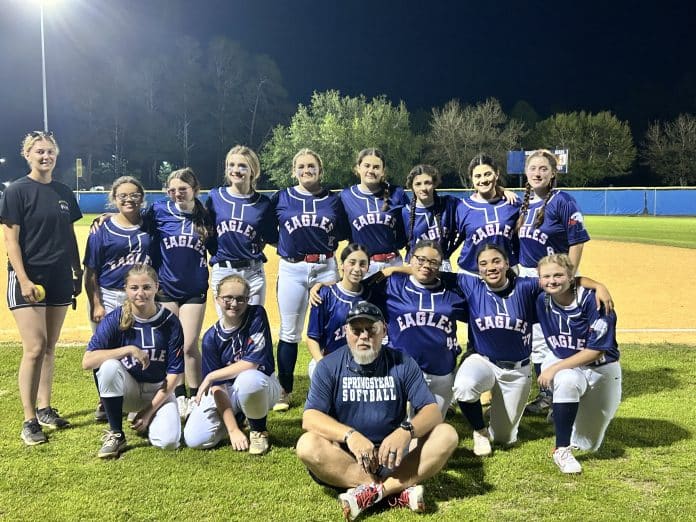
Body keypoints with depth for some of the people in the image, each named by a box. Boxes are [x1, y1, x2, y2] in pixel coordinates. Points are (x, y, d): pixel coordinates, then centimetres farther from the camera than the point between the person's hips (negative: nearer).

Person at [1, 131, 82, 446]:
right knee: (34, 348, -9)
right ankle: (29, 421, 0)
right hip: (28, 279, -5)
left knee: (50, 347, 11)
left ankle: (44, 409, 22)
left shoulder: (64, 193, 10)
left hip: (59, 278, 6)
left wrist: (77, 272, 13)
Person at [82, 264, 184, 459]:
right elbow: (87, 361, -23)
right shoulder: (114, 319, -12)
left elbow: (175, 373, -8)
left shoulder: (170, 322, -11)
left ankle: (147, 419, 14)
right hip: (126, 390, 0)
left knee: (168, 442, -24)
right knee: (109, 366, -33)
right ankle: (116, 434, -14)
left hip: (158, 391, 0)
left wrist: (150, 409, -12)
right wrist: (129, 350, -31)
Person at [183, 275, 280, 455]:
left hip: (261, 387, -3)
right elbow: (218, 387, -12)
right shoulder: (211, 337, -9)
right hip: (227, 392, 3)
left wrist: (211, 376, -16)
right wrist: (233, 430, -19)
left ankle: (258, 430, -7)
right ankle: (237, 418, 17)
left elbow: (252, 363, -22)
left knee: (247, 379, -39)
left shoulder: (257, 315, -15)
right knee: (194, 439, -15)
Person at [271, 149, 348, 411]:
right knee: (289, 332, 4)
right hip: (291, 270, -1)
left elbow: (344, 233, 13)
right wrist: (286, 245, 2)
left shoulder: (333, 200, 6)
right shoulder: (281, 198, 4)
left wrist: (329, 244, -1)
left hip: (325, 269, 1)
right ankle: (284, 391, 15)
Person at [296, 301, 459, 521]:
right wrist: (349, 435, -31)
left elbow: (432, 411, -8)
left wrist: (407, 430, -30)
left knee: (446, 435, -19)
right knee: (307, 445, -30)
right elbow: (310, 418, -13)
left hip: (393, 454, 1)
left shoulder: (402, 363, 0)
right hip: (345, 456, -1)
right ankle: (399, 491, -28)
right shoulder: (329, 366, -2)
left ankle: (373, 492, -30)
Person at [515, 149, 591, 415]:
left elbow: (577, 242, -13)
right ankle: (546, 394, 28)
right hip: (526, 277, 7)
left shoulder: (563, 201, -12)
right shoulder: (524, 202, 7)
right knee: (536, 338, 14)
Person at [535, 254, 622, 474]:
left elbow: (596, 350, -24)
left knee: (588, 446, 9)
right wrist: (550, 367, -7)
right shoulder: (543, 302, -10)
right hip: (562, 363, 1)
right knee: (567, 381, -39)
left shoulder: (593, 300, -24)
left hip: (602, 369, -1)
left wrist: (556, 367, -25)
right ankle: (562, 449, -24)